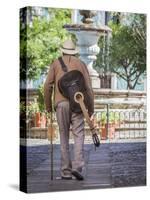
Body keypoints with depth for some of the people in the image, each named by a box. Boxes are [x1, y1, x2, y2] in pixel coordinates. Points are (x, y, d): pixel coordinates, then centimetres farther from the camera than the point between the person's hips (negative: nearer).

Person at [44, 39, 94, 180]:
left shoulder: (56, 63, 10)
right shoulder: (81, 64, 10)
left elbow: (47, 86, 2)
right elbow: (88, 88, 3)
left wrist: (48, 105, 13)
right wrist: (91, 108, 10)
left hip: (61, 104, 1)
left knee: (64, 137, 7)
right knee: (78, 136, -1)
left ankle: (66, 172, 3)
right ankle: (77, 167, -21)